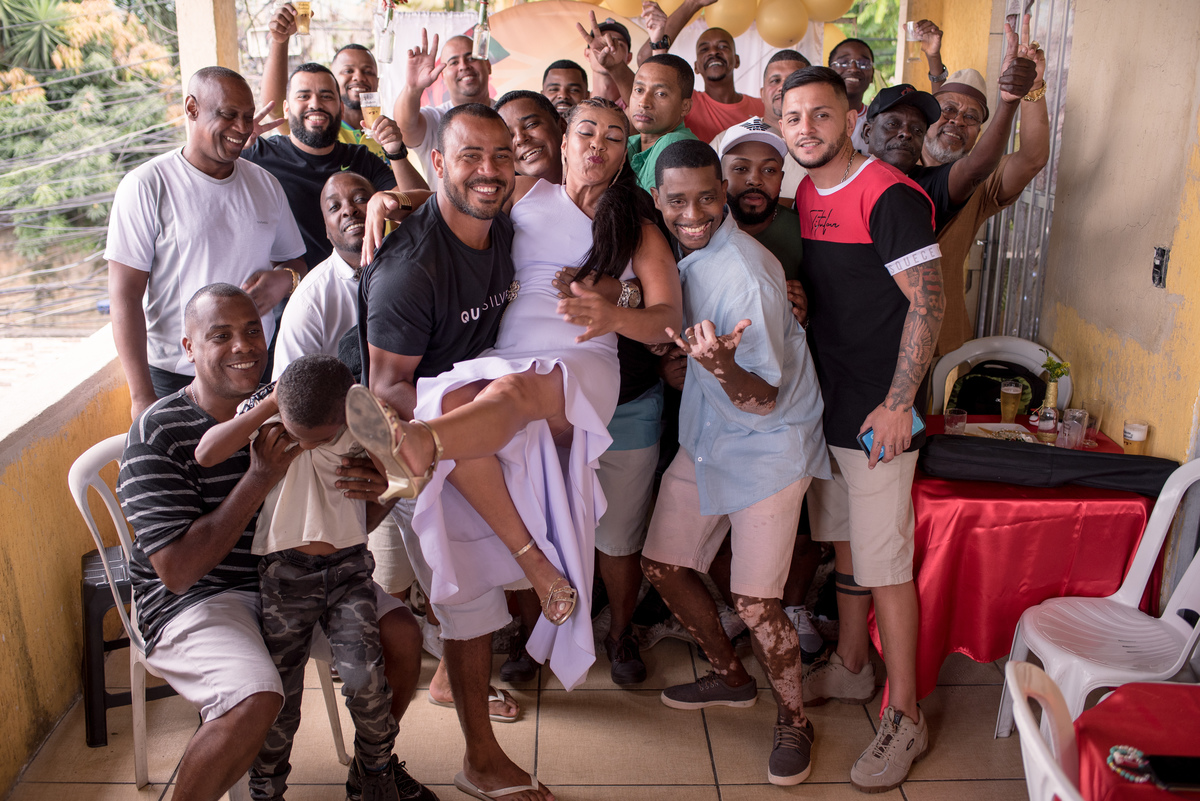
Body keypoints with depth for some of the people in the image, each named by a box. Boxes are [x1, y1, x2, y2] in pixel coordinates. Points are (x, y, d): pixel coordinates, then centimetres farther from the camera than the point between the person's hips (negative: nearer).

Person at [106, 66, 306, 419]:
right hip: (174, 377, -4)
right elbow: (125, 296, -9)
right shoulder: (146, 186, -6)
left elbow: (294, 261, 19)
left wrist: (285, 279, -7)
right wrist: (142, 397, -14)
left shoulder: (265, 184, 9)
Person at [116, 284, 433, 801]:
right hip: (193, 598, -6)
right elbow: (177, 570, -23)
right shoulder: (158, 434, -16)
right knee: (257, 697, -31)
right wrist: (260, 478, -28)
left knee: (401, 633, -8)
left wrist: (368, 490, -17)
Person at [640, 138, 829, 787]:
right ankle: (730, 677, 34)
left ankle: (794, 720, 20)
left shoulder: (745, 274, -25)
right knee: (663, 566, 10)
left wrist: (722, 366, -42)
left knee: (754, 602, -7)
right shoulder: (682, 250, -1)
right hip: (705, 438, 8)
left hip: (768, 445, -8)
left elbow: (763, 399, -25)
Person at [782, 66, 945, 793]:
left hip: (878, 411, -8)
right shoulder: (805, 196, 9)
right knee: (842, 541, 19)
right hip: (824, 404, 8)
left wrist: (897, 404, -20)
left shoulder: (889, 196, -15)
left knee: (884, 561, -2)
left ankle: (905, 716, 11)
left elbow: (927, 302, -18)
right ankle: (852, 667, 36)